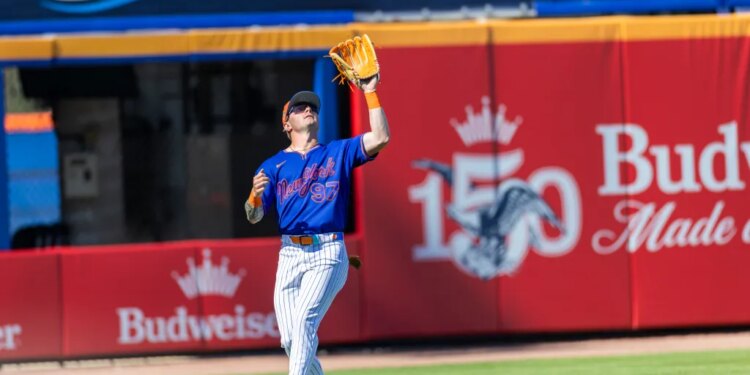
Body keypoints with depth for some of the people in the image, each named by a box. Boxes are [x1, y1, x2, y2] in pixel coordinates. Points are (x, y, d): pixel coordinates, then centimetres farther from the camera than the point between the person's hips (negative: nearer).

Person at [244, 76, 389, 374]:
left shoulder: (339, 152, 13)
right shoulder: (273, 166, 14)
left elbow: (380, 138, -2)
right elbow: (254, 216, 5)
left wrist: (370, 93, -4)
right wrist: (255, 195, -18)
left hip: (328, 253, -2)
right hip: (290, 256, 2)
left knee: (304, 319, -22)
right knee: (290, 339, -3)